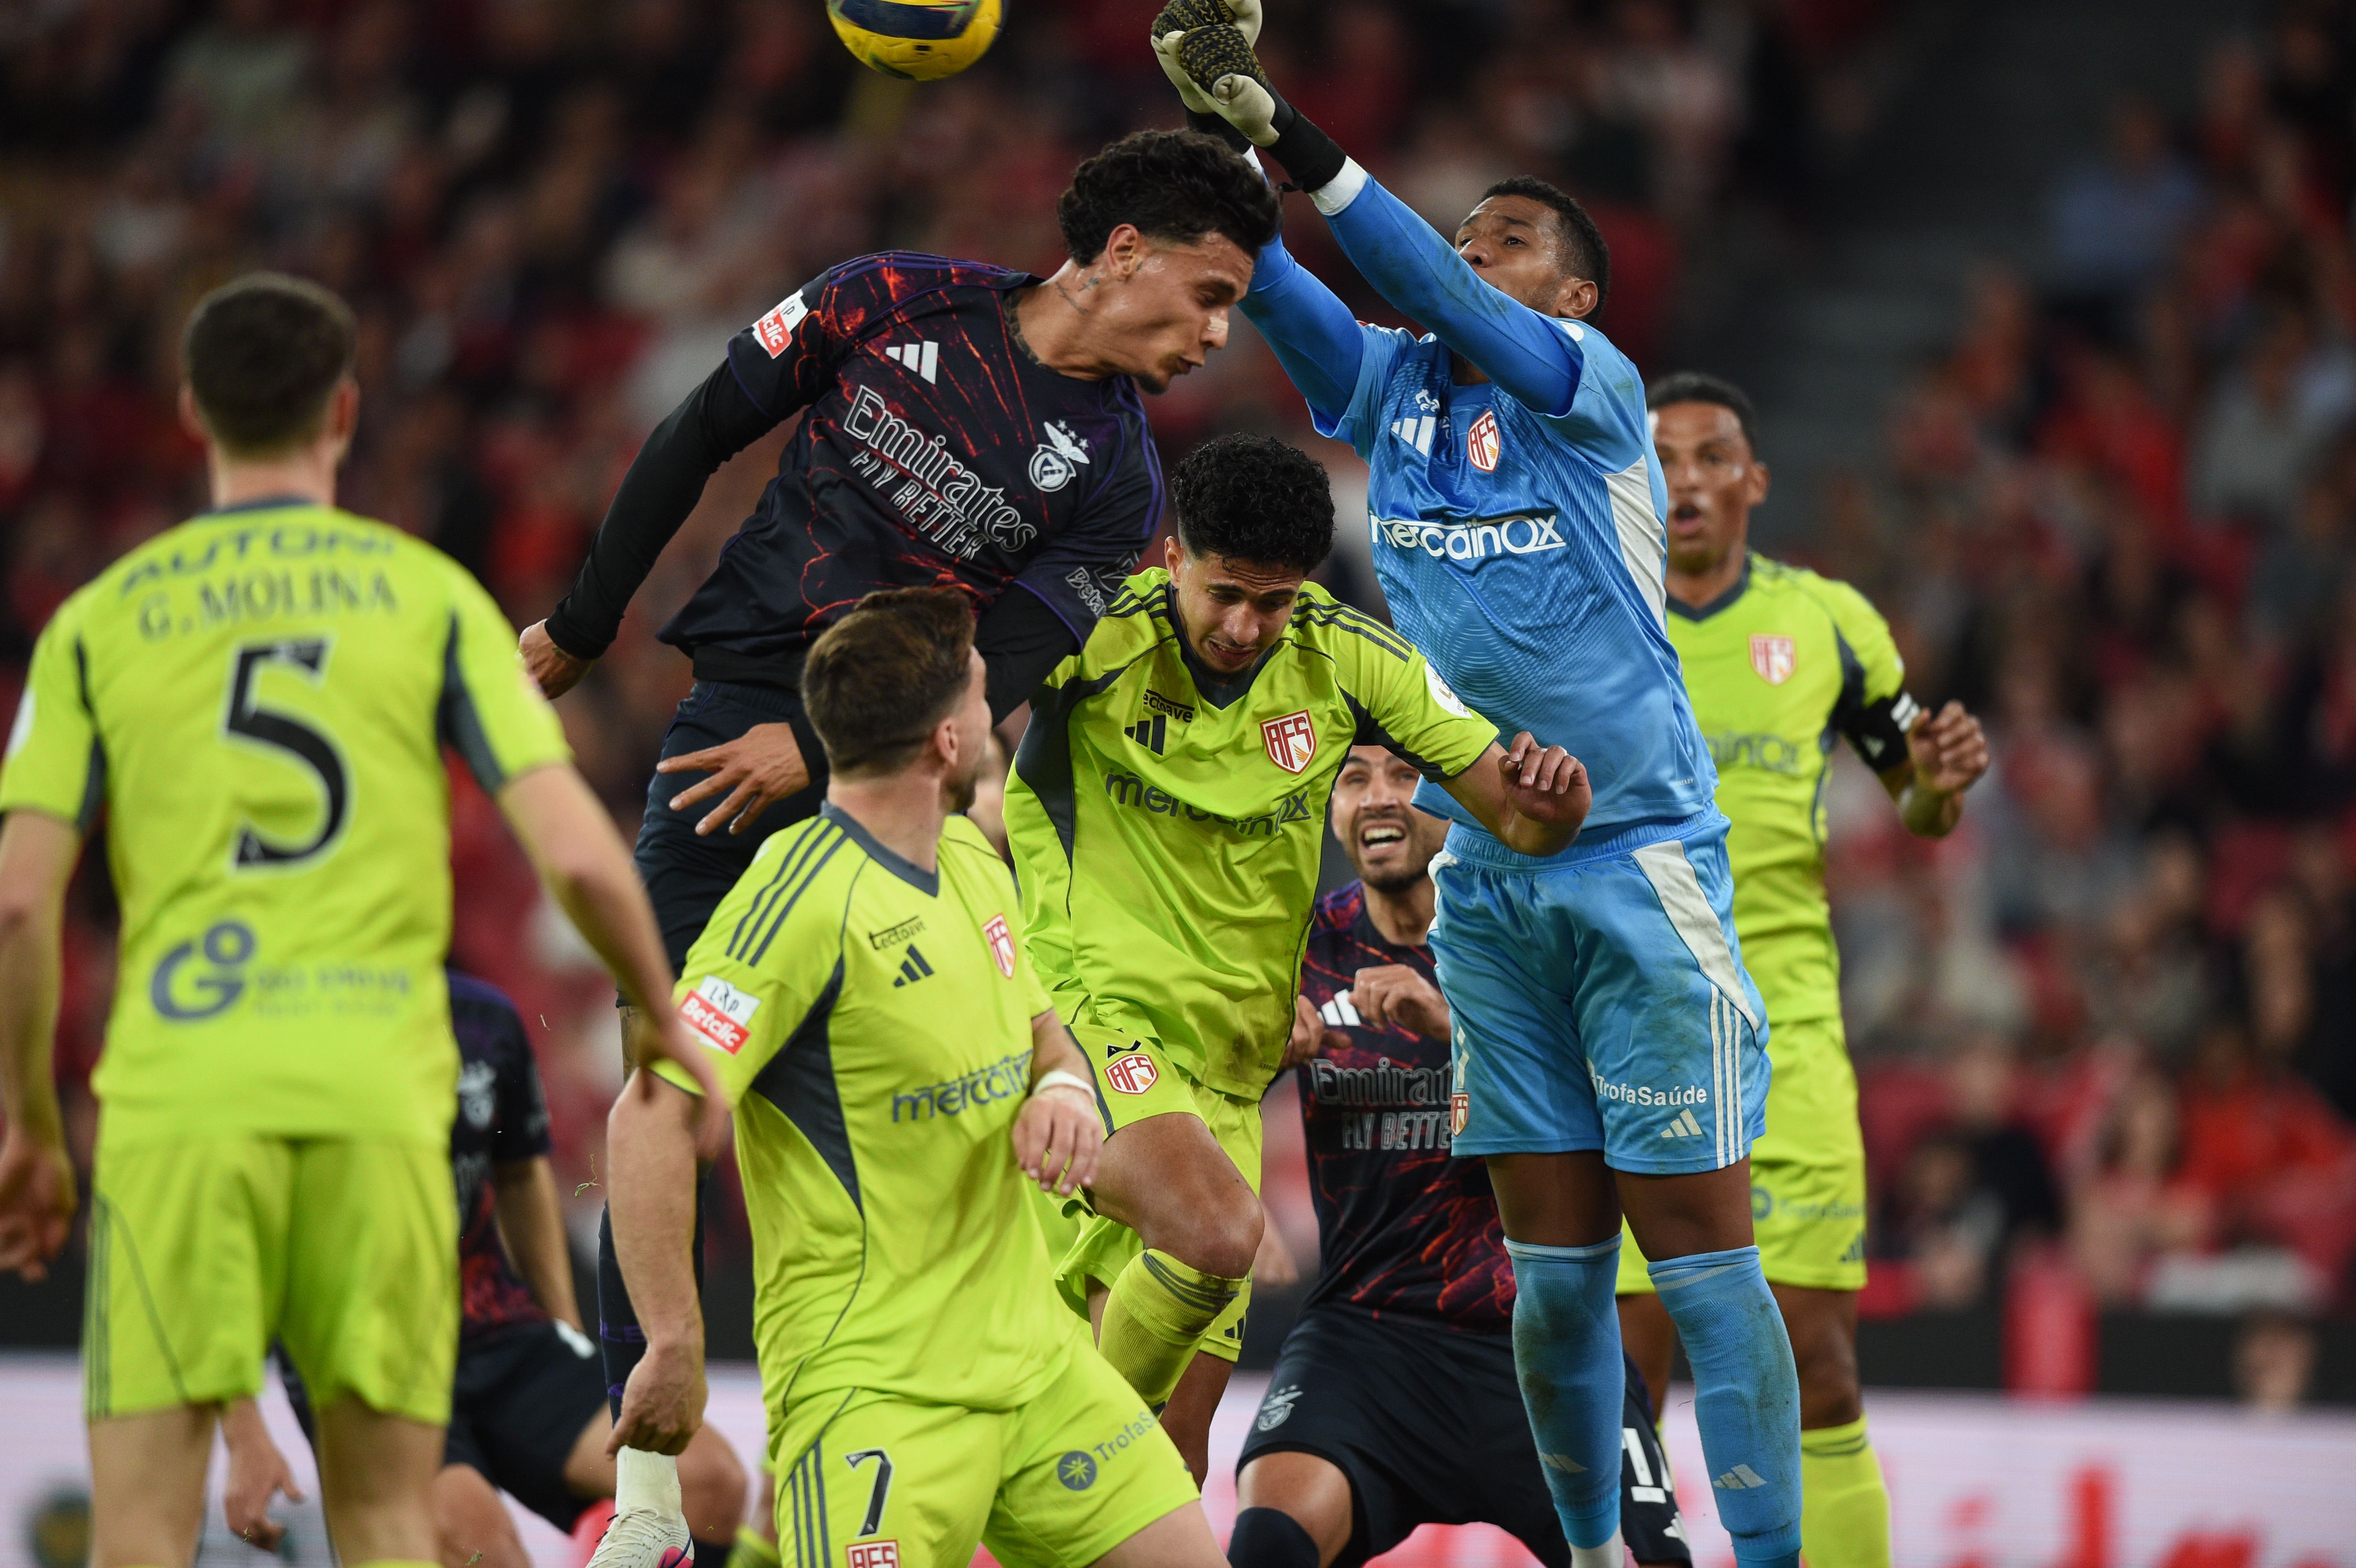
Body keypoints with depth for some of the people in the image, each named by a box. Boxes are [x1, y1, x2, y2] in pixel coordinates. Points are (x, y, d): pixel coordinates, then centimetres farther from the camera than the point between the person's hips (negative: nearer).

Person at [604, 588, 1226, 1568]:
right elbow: (652, 1116, -21)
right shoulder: (804, 894, -17)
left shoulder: (973, 864, 10)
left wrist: (1065, 1092, 1)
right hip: (872, 1377, -8)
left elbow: (1040, 1034, 26)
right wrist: (675, 1347, -21)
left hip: (1028, 1354, 8)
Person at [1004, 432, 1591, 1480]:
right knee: (1217, 1229, -33)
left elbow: (1522, 822, 4)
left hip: (1228, 1077, 5)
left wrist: (1549, 795, -19)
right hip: (1090, 1021, -5)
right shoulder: (1093, 643, -12)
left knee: (1175, 1449, 2)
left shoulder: (1348, 661, 1)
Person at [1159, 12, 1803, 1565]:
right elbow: (1270, 286, -6)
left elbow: (1435, 295, -20)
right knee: (1556, 1264, 7)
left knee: (1700, 1250, -6)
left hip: (1643, 865, -5)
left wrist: (1295, 137, -29)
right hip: (1486, 881, 5)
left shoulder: (1596, 390, -5)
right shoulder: (1390, 388, 9)